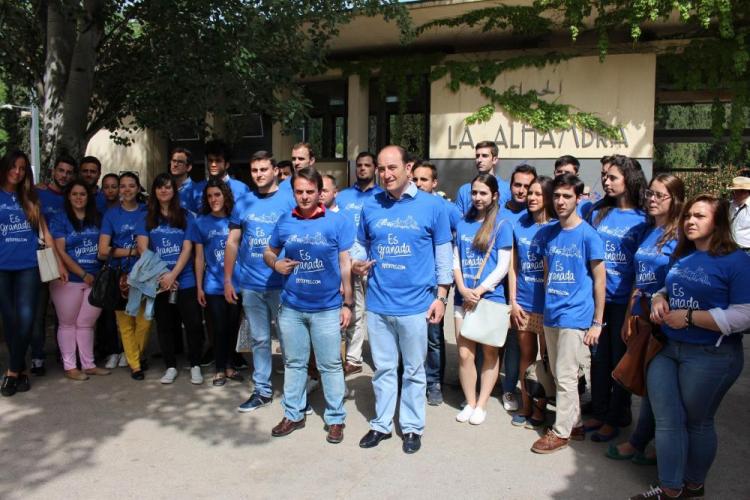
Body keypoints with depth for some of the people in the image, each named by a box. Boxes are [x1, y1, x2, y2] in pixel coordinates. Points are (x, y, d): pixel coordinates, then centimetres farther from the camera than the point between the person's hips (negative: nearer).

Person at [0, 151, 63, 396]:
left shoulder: (30, 197, 13)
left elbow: (45, 232, 13)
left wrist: (59, 263, 9)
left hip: (28, 266, 1)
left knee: (26, 318, -6)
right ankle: (21, 369, 16)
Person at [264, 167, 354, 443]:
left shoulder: (338, 222, -6)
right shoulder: (284, 222, 3)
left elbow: (345, 264, -4)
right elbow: (269, 252, 16)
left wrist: (347, 303, -6)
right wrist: (275, 264, -7)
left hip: (327, 308, -3)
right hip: (291, 307, 3)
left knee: (330, 365, 6)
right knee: (294, 363, 15)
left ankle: (335, 419, 20)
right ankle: (293, 415, 30)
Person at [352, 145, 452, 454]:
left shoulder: (432, 206, -4)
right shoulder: (370, 206, 3)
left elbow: (443, 255, 0)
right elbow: (361, 245, 14)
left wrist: (441, 296, -2)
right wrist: (356, 264, -8)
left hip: (415, 304, -2)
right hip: (378, 303, 3)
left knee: (414, 370, 12)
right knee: (383, 368, 15)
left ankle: (412, 427, 28)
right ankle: (381, 424, 31)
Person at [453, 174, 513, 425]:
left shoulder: (501, 225, -2)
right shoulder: (462, 224, 10)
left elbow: (503, 266, -6)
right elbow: (455, 261, 8)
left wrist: (479, 291, -13)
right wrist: (463, 290, -7)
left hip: (490, 297, -3)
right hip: (464, 297, 3)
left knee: (490, 352, 6)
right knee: (464, 353, 2)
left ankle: (482, 404, 18)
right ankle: (470, 402, 18)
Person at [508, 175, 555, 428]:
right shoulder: (519, 226, 6)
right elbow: (513, 266, 8)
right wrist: (513, 301, 2)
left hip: (547, 305, -3)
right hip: (523, 304, 3)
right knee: (527, 355, 14)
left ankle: (540, 407, 22)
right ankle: (525, 405, 27)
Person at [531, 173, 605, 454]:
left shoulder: (588, 235, -9)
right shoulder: (548, 233, 7)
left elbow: (599, 280, -7)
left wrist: (597, 322, -7)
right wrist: (547, 304, 14)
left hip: (575, 316, -6)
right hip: (550, 315, 6)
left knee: (565, 377, 0)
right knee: (559, 375, 15)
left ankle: (561, 432, 14)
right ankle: (575, 424, 30)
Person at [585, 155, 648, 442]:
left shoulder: (641, 220, -5)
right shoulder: (598, 212, 6)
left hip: (624, 300, -4)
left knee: (620, 359, 8)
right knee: (599, 356, 12)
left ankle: (615, 418, 22)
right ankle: (598, 413, 27)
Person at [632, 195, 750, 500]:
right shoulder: (682, 255, 9)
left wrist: (689, 317, -21)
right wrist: (659, 300, 1)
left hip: (710, 356, -6)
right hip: (666, 349, 6)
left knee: (697, 422, 12)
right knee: (667, 421, 6)